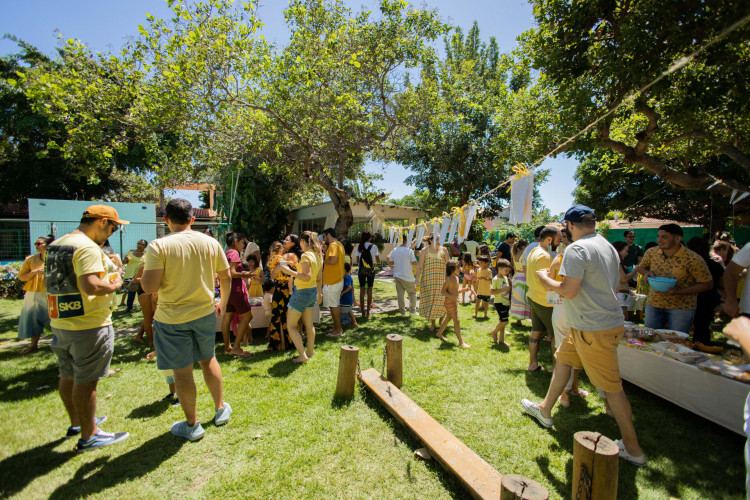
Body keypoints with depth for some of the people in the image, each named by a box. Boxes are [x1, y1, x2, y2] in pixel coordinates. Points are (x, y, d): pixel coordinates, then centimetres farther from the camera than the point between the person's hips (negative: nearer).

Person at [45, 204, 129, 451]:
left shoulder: (55, 245, 11)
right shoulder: (88, 247, -19)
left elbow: (62, 281, 17)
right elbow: (91, 286, -30)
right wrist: (114, 285, -11)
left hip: (60, 322, 9)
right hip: (88, 326, -9)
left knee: (68, 376, 21)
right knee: (86, 381, 2)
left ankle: (76, 422, 39)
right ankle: (88, 436, 14)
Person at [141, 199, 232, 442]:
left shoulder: (159, 246, -13)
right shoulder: (211, 243, -2)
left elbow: (149, 287, -18)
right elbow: (226, 278, 5)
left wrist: (145, 269, 4)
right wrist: (223, 304, 20)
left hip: (172, 318, -3)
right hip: (205, 313, 4)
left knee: (182, 371, 9)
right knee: (208, 360, 22)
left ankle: (192, 425, 26)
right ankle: (221, 409, 36)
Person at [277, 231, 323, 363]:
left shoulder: (306, 255, -20)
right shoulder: (318, 256, 6)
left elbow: (306, 277, -30)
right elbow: (319, 278, 14)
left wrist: (288, 270, -28)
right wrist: (319, 293, 25)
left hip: (302, 292, -9)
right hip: (313, 291, 9)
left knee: (291, 325, 4)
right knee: (309, 324, 20)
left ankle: (302, 355, 3)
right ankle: (310, 351, 33)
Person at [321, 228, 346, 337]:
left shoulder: (333, 245, -15)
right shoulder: (339, 244, 16)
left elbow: (333, 260, -28)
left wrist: (323, 261, -9)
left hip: (332, 281, -10)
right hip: (339, 279, 10)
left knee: (333, 306, -2)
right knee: (336, 305, 17)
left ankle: (338, 331, 5)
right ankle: (338, 328, 26)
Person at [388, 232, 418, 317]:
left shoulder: (394, 251, 2)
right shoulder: (409, 251, -10)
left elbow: (390, 263, 8)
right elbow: (414, 262, -11)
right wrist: (414, 269, 9)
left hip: (397, 275, 3)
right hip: (408, 276, -3)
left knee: (400, 294, 8)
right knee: (412, 292, 12)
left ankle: (402, 311, 12)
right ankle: (412, 310, 12)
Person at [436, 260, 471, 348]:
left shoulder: (456, 278, 8)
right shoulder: (448, 279, -19)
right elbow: (442, 291, -21)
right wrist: (452, 297, -29)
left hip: (454, 301, 10)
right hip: (449, 302, -10)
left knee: (448, 318, 21)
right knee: (456, 321, -7)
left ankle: (439, 333, 39)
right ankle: (461, 342, -3)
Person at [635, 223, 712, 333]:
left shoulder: (693, 259, -14)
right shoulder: (651, 253, -2)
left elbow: (708, 284, -10)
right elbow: (641, 267, 17)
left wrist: (678, 292, -21)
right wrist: (647, 273, -8)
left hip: (682, 307, -3)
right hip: (653, 304, 4)